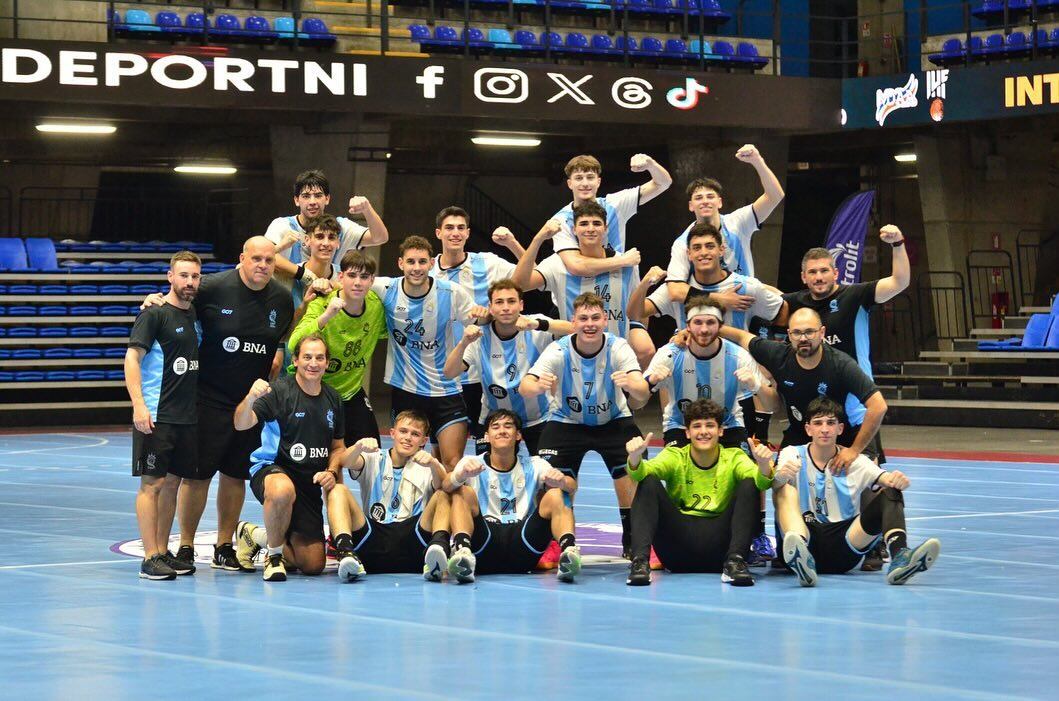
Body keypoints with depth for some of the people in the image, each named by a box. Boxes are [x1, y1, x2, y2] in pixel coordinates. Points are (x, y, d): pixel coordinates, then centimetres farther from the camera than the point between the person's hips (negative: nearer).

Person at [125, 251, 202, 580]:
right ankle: (150, 559, -4)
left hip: (187, 415, 7)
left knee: (172, 482, 10)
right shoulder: (155, 314, -7)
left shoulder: (196, 315, 14)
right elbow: (132, 358, -12)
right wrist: (138, 405, -22)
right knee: (152, 483, -5)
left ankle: (163, 552, 17)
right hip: (156, 416, -7)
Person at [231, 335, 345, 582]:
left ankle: (253, 534, 30)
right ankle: (274, 555, -17)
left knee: (313, 565, 3)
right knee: (283, 491, -45)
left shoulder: (333, 399, 8)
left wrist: (331, 472, -1)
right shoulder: (279, 390, -10)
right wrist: (251, 398, -44)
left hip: (310, 482, 6)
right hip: (271, 469, -6)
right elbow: (241, 424, -23)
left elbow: (338, 447, 20)